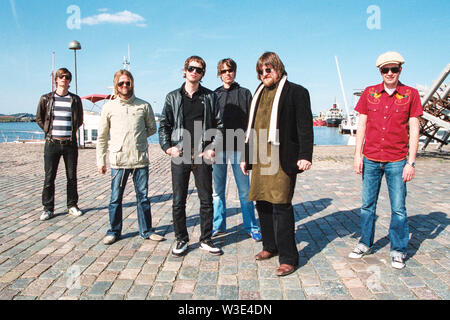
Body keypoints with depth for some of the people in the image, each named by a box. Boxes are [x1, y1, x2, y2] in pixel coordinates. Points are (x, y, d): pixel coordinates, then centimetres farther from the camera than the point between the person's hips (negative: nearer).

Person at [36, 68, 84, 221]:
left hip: (70, 143, 1)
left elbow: (79, 120, 17)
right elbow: (39, 119, 15)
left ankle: (72, 205, 18)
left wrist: (72, 131, 8)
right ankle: (48, 208, 11)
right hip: (52, 143, 0)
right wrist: (49, 130, 6)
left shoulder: (75, 99, 7)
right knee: (49, 178, 1)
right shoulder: (46, 99, 6)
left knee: (72, 177, 6)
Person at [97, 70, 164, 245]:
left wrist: (138, 137, 2)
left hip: (141, 160, 0)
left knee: (143, 197, 8)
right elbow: (102, 137, 10)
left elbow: (152, 128, 16)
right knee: (115, 199, 7)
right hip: (118, 161, 0)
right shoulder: (109, 107, 5)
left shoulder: (144, 105, 5)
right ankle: (114, 231, 24)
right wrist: (101, 161, 8)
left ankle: (146, 230, 22)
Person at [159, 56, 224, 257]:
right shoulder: (173, 97, 8)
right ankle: (181, 240, 21)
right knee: (178, 201, 5)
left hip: (202, 157, 0)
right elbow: (164, 125, 9)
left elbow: (219, 125, 6)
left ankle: (206, 240, 22)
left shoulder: (210, 97, 7)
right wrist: (167, 147, -4)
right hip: (180, 157, 0)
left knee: (207, 200, 7)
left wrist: (213, 148, -4)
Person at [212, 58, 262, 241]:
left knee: (244, 191, 2)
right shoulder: (214, 95, 12)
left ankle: (251, 227, 15)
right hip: (218, 149, 2)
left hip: (238, 149, -2)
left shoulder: (244, 93, 7)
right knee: (217, 191, 8)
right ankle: (218, 226, 20)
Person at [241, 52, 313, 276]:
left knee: (281, 205, -8)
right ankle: (270, 247, 29)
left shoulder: (295, 92, 0)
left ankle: (288, 258, 4)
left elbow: (305, 126, -7)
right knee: (262, 203, 12)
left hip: (282, 160, -7)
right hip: (260, 160, 7)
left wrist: (305, 155, -16)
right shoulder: (259, 94, 20)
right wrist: (246, 157, 20)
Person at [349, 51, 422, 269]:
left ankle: (398, 251, 18)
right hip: (370, 159, 2)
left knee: (398, 208, 3)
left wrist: (411, 162, -5)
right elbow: (361, 125, 7)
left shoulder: (411, 94, 1)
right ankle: (365, 243, 25)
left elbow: (414, 130, 0)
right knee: (367, 204, 9)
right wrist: (358, 155, 1)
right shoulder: (369, 93, 5)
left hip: (397, 161, -1)